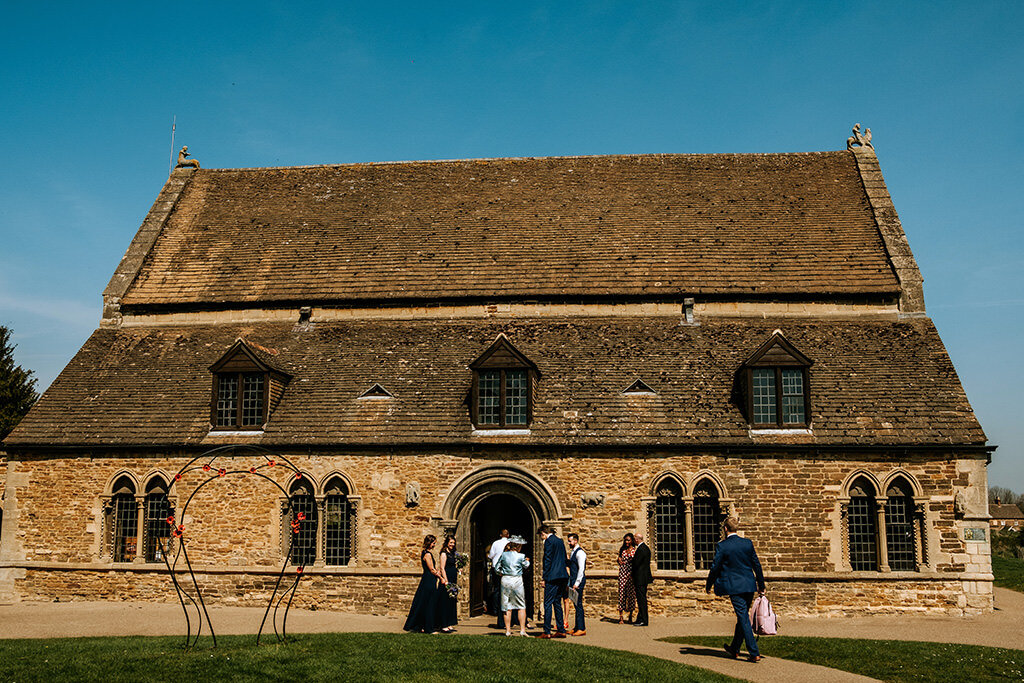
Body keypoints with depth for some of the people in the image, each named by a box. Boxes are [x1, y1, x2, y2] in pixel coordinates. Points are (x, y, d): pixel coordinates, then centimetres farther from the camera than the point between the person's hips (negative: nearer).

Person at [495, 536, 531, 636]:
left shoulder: (503, 555, -1)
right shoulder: (521, 556, -7)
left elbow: (497, 568, 6)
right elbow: (526, 566, 13)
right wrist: (527, 561, 33)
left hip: (505, 579, 2)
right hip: (517, 580, -2)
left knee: (506, 606, 9)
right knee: (521, 606, 9)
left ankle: (508, 630, 10)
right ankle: (522, 629, 4)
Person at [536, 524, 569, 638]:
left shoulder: (549, 541, -9)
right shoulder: (560, 541, 16)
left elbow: (547, 560, -14)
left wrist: (544, 578, -10)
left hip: (553, 577, -8)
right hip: (563, 576, 8)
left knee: (548, 604, -4)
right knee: (557, 603, 14)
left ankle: (547, 632, -5)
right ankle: (561, 630, 14)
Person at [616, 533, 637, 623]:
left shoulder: (635, 550, 1)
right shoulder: (622, 549, 11)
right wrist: (620, 560, 1)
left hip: (632, 574, -2)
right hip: (623, 573, 2)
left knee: (631, 593, 0)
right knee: (622, 592, -2)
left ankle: (630, 616, 10)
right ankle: (621, 616, 0)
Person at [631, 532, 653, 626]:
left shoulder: (641, 549, -18)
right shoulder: (645, 547, 14)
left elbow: (636, 563, -18)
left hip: (641, 578, -10)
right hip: (643, 578, 10)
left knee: (641, 598, -6)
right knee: (641, 598, 14)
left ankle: (643, 620, -4)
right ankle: (640, 619, 19)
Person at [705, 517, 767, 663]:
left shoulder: (722, 546, -10)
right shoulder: (747, 543, 3)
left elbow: (715, 568, -6)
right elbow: (757, 565, 7)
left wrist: (708, 585, 9)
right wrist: (761, 585, 17)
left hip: (735, 587, -5)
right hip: (749, 585, 5)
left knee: (744, 619, -2)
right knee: (742, 617, 16)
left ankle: (754, 653, -4)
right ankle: (734, 649, 29)